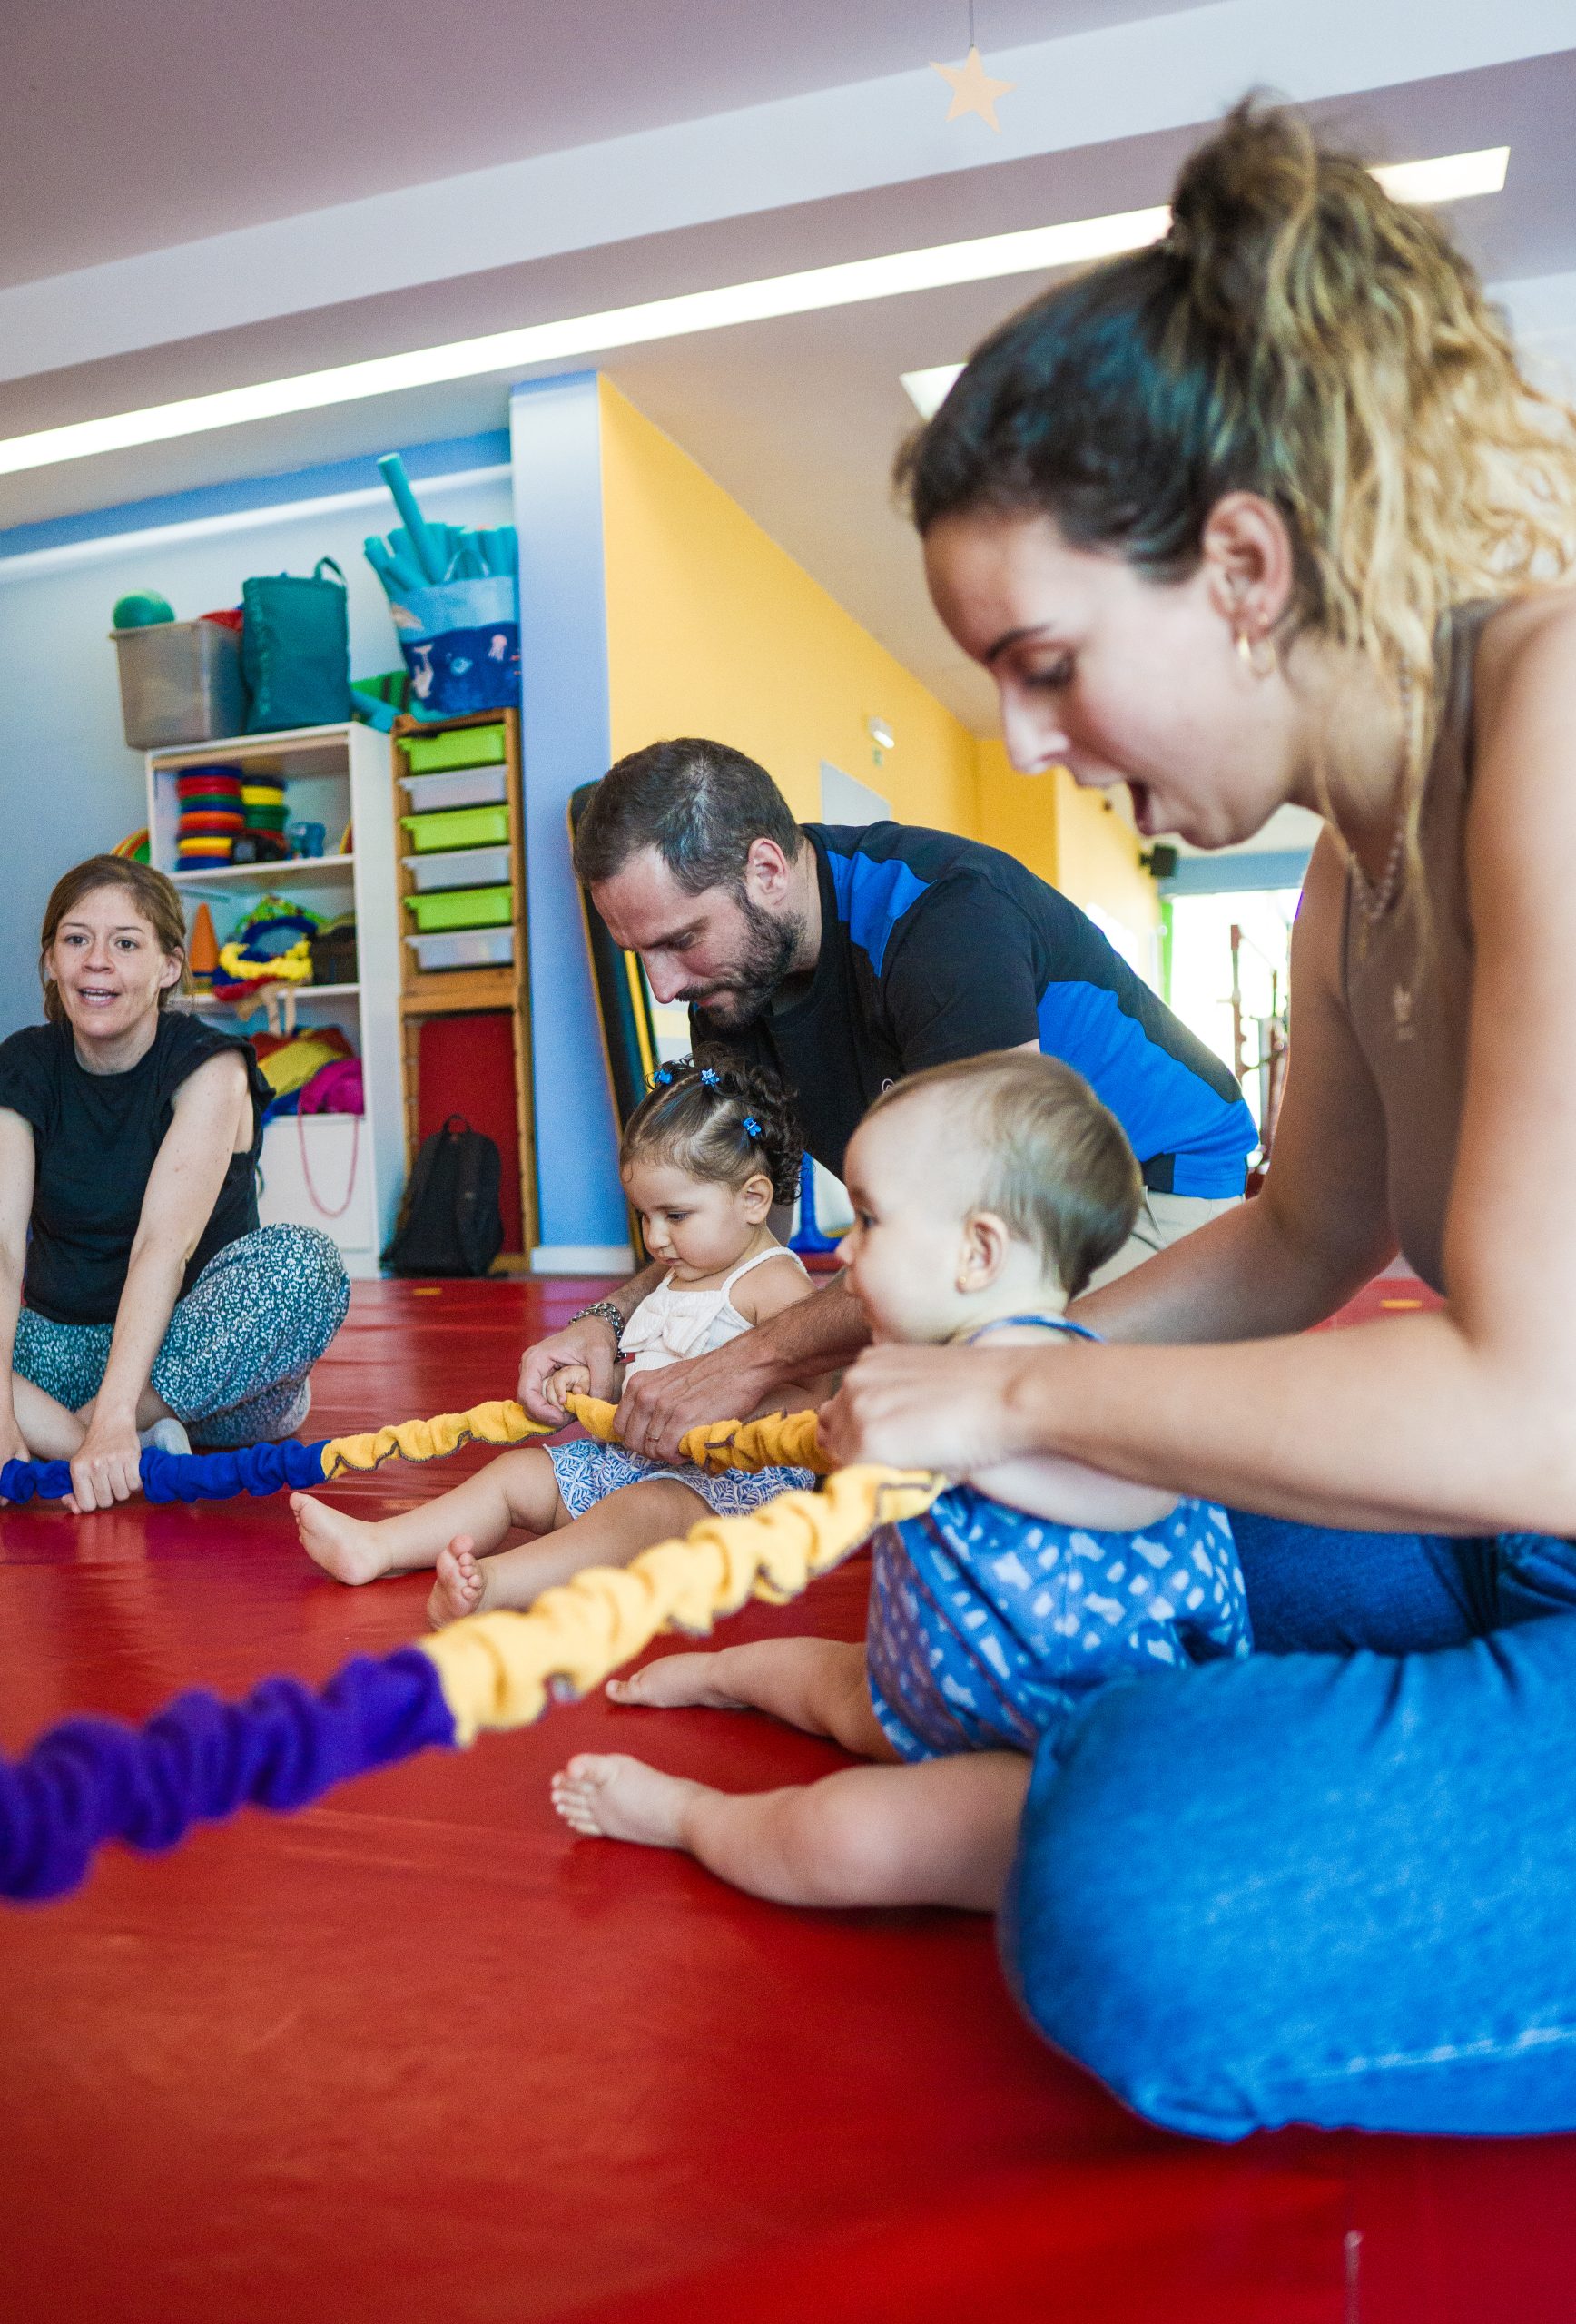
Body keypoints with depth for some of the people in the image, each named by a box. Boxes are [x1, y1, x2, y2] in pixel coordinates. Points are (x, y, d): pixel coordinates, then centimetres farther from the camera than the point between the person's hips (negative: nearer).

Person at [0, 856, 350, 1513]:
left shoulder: (208, 1066, -11)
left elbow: (165, 1244, -24)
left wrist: (112, 1415, -37)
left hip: (191, 1354, -3)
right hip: (66, 1346, 3)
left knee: (302, 1262, -34)